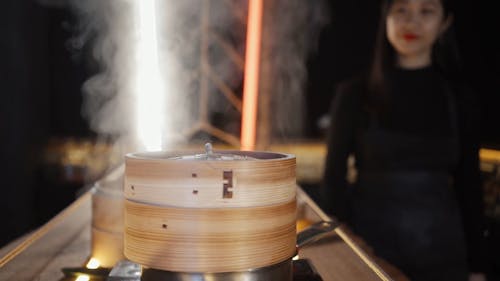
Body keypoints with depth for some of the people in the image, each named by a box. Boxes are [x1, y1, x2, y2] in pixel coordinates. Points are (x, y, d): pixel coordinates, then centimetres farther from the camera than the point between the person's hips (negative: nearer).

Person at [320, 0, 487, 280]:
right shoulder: (355, 93, -3)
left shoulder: (459, 97, 2)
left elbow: (469, 184, 5)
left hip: (441, 250, 2)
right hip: (370, 244, -2)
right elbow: (335, 176, -2)